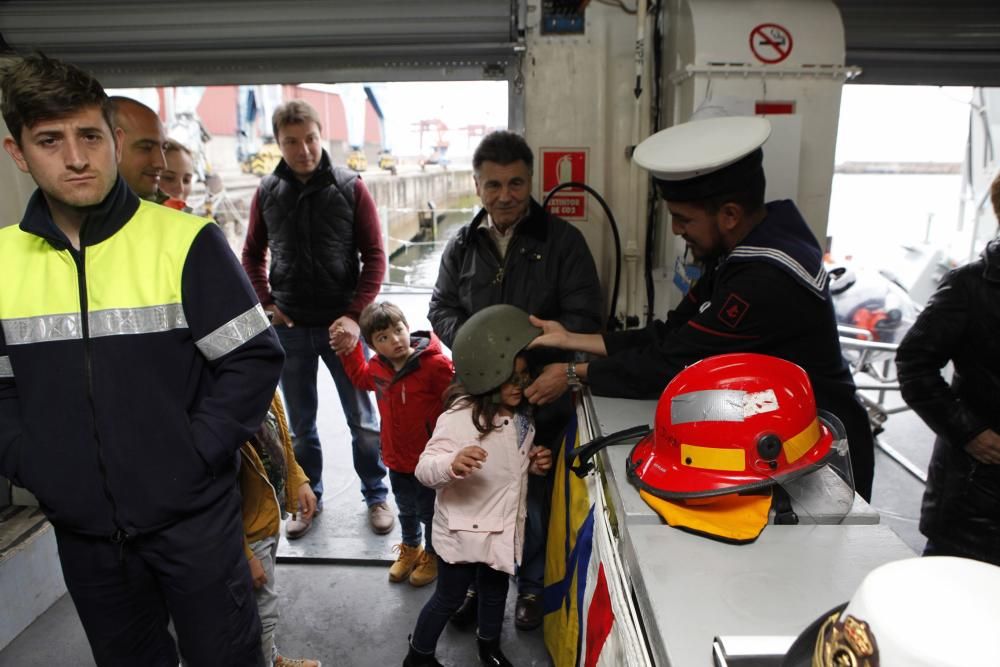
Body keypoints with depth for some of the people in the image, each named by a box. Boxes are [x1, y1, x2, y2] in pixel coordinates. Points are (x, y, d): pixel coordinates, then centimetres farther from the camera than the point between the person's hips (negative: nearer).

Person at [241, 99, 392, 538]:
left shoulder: (350, 187, -4)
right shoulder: (267, 192, 4)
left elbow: (374, 255, -5)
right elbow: (253, 254, 13)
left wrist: (355, 314, -14)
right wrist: (265, 304, 0)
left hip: (342, 324, -2)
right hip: (289, 327, 3)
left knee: (363, 420, 8)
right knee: (300, 424, 14)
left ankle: (376, 496, 27)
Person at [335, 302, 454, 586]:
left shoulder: (435, 364, -27)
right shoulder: (377, 366, -4)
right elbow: (361, 377, 20)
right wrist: (348, 351, 8)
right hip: (396, 457, 6)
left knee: (429, 510, 17)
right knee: (405, 509, 27)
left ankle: (433, 554, 42)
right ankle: (410, 548, 52)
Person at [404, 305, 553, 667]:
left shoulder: (521, 417, -4)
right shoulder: (460, 418, -28)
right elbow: (425, 468, -31)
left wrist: (534, 463, -7)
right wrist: (452, 463, -52)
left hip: (504, 528, 7)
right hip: (463, 529, -6)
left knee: (496, 590, 26)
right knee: (449, 597, 14)